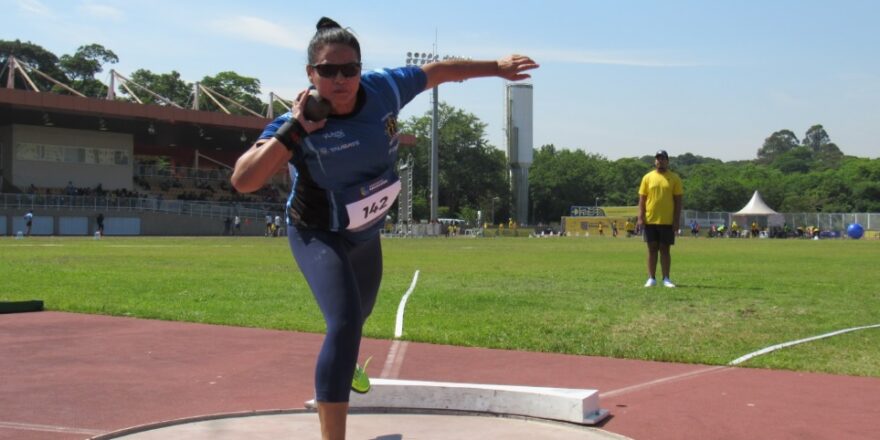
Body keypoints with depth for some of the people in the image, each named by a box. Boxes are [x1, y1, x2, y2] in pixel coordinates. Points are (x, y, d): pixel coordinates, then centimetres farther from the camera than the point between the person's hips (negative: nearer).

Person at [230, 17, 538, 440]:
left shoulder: (384, 88, -21)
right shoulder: (295, 125, -32)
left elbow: (437, 70, -2)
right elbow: (242, 181, -43)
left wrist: (495, 67, 7)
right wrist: (293, 130, -47)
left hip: (365, 232, 6)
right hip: (319, 235, -6)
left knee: (360, 310, 31)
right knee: (345, 322, -28)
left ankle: (344, 362, 67)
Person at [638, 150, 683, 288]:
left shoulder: (674, 178, 2)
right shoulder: (648, 178, 5)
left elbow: (678, 200, 1)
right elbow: (642, 198, 5)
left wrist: (676, 220, -5)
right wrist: (641, 217, -5)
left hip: (667, 221, -1)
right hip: (650, 220, 1)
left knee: (665, 249, 3)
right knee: (652, 249, 5)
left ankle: (666, 279, 8)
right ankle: (651, 278, 10)